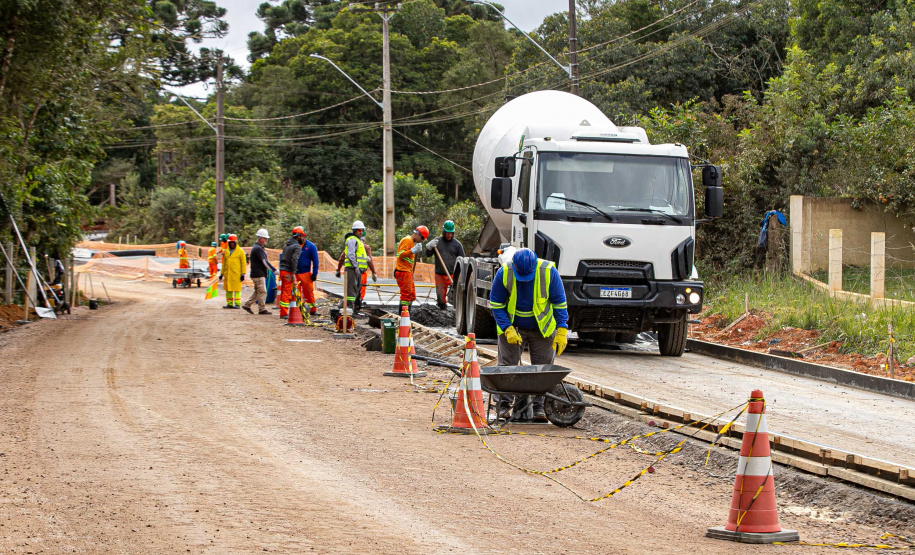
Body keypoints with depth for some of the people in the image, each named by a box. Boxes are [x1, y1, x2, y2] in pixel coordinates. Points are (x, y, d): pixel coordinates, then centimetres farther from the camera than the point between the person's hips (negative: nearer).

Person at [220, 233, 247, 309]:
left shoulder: (240, 251, 0)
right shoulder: (226, 251, 15)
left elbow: (243, 263, -1)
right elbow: (224, 263, 22)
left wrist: (243, 274, -7)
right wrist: (222, 273, 17)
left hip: (236, 274, -5)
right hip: (227, 274, 5)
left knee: (237, 290, -5)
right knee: (228, 289, 7)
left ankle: (237, 304, -1)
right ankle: (229, 303, 14)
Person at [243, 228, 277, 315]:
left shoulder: (257, 247, 17)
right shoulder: (258, 249, -17)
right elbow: (265, 262, -21)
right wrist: (274, 270, -21)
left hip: (260, 274, 10)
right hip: (258, 274, -10)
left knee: (258, 292, 15)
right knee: (262, 292, -6)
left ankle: (247, 305, 19)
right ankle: (262, 309, -2)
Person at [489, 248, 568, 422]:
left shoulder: (549, 272, -19)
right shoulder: (503, 274, -19)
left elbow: (560, 302, -9)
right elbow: (496, 305, -9)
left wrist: (562, 331, -14)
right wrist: (508, 329, -19)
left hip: (542, 328, 0)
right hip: (512, 328, 0)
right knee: (507, 366, -3)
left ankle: (539, 408, 5)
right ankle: (505, 405, 3)